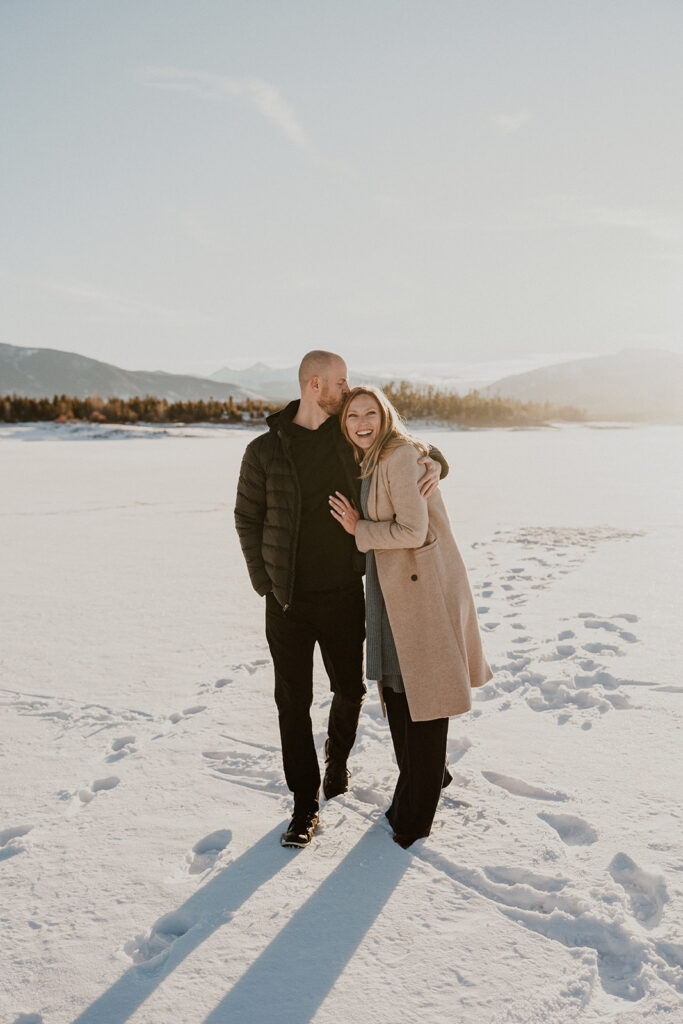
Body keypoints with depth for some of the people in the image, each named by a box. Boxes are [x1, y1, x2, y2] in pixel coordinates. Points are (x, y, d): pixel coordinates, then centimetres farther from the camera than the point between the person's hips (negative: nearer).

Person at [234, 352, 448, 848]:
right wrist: (264, 580, -2)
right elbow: (247, 518, 4)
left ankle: (337, 758, 44)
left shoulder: (353, 439, 1)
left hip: (343, 594, 2)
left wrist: (434, 462, -11)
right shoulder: (265, 450, -4)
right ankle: (306, 805, 21)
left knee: (350, 689, 14)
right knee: (293, 701, 4)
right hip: (288, 600, -2)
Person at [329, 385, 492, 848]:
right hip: (391, 590, 9)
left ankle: (416, 814, 20)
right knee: (395, 690, 18)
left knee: (423, 697, 4)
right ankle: (431, 775, 41)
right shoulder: (370, 463, 13)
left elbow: (413, 530, -22)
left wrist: (359, 530, -11)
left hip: (423, 588, -9)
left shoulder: (400, 455, -16)